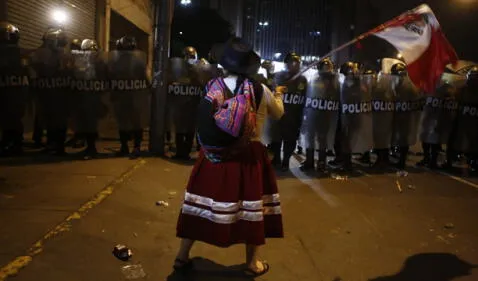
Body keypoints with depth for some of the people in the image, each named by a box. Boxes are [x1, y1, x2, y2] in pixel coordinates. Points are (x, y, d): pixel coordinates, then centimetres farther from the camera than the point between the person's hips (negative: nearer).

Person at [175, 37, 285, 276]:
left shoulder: (213, 87, -5)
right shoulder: (260, 91, -6)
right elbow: (278, 114, 11)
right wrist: (278, 95, 32)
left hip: (214, 155, 2)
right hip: (248, 156, -2)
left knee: (202, 200, 11)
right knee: (251, 205, 11)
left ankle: (182, 256, 24)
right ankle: (252, 263, 23)